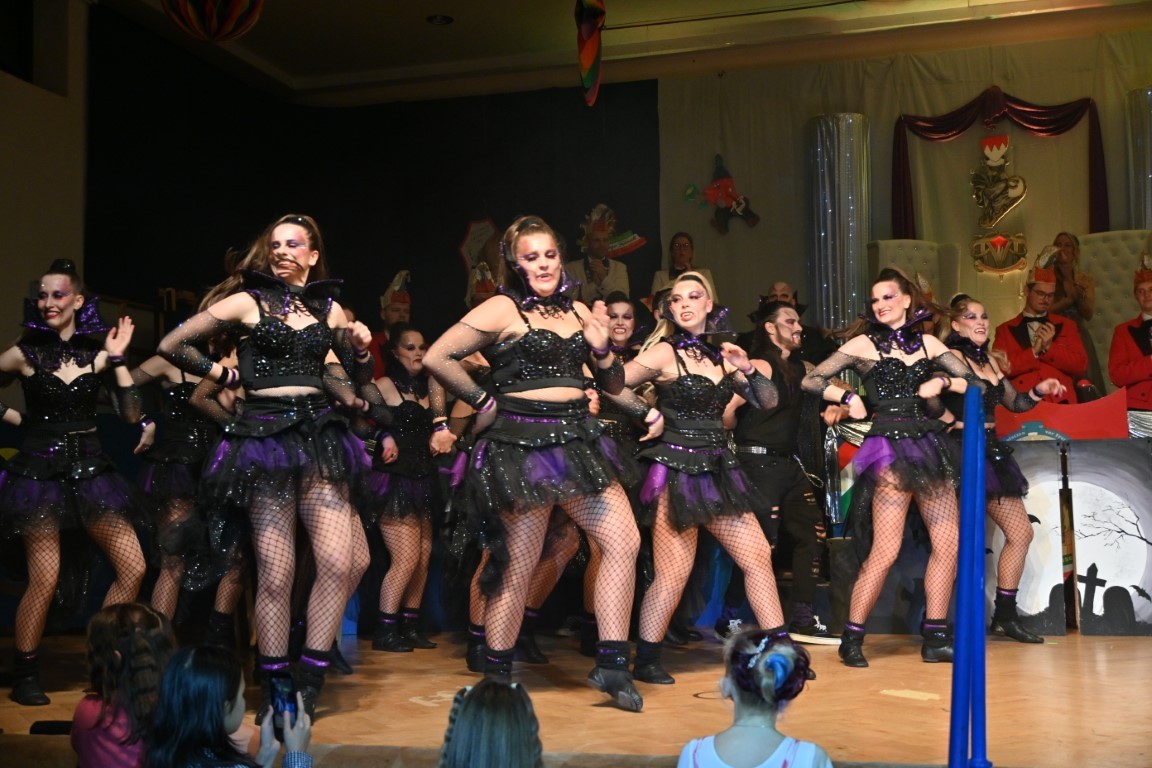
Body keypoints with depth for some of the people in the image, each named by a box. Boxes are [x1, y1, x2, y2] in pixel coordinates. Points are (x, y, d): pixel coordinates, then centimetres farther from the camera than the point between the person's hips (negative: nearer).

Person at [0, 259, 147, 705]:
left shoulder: (98, 352, 5)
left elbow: (132, 415, -1)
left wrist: (117, 359, -5)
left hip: (90, 468, 3)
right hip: (39, 470, -3)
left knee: (133, 568, -4)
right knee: (45, 580, -6)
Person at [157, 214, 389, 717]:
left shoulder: (328, 308, 15)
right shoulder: (247, 302, 4)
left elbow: (356, 380, 25)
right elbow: (172, 346, 8)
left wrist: (361, 352, 5)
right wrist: (226, 375, 5)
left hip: (320, 435, 3)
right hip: (267, 438, -3)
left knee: (339, 561, -12)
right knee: (275, 575, -4)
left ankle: (310, 681, 0)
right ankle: (276, 689, 8)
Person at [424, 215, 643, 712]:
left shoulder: (577, 311, 15)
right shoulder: (503, 310, -3)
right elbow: (437, 358, -6)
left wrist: (602, 349, 3)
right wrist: (483, 401, -1)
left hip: (577, 438, 6)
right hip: (522, 443, -6)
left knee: (625, 542, -2)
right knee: (519, 564, -3)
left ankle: (611, 666, 6)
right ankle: (495, 675, 13)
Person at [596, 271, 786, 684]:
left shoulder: (722, 354, 12)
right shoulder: (665, 352, -5)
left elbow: (768, 402, 10)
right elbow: (613, 384, -16)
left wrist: (748, 368, -3)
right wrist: (649, 413, -19)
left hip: (719, 469, 6)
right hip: (676, 469, -6)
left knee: (759, 556, 5)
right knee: (674, 573, -7)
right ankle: (645, 661, 7)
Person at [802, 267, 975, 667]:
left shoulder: (927, 343, 13)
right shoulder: (863, 344, 3)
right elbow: (810, 381, 0)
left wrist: (942, 382, -4)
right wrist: (848, 398, -10)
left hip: (929, 444, 5)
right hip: (890, 447, -5)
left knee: (949, 543, 3)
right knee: (885, 551, -10)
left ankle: (935, 637, 13)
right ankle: (852, 638, 2)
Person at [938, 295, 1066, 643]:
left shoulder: (991, 360, 16)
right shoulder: (952, 356, -10)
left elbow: (1014, 403, 23)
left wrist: (1039, 390, 8)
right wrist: (954, 423, -23)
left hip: (991, 453, 9)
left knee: (1021, 533, 9)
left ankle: (1006, 615, 19)